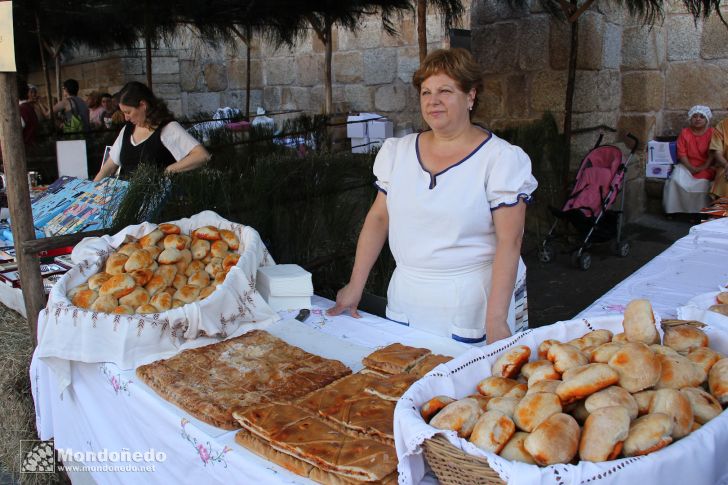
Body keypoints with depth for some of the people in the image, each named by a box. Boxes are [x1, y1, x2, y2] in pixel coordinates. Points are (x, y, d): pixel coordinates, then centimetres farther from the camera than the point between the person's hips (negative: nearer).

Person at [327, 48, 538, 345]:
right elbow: (378, 218, 8)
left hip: (470, 303, -4)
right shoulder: (399, 152, 5)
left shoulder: (500, 159, -10)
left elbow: (509, 242, -15)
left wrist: (496, 320, -21)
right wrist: (355, 287, 4)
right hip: (405, 298, 4)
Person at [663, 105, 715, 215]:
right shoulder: (684, 133, 6)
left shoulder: (712, 133, 1)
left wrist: (703, 168, -17)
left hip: (705, 167, -2)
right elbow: (681, 153, -1)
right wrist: (691, 168, -13)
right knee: (676, 180, -26)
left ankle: (699, 212, -17)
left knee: (702, 183, -30)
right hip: (687, 166, 2)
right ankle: (675, 211, -18)